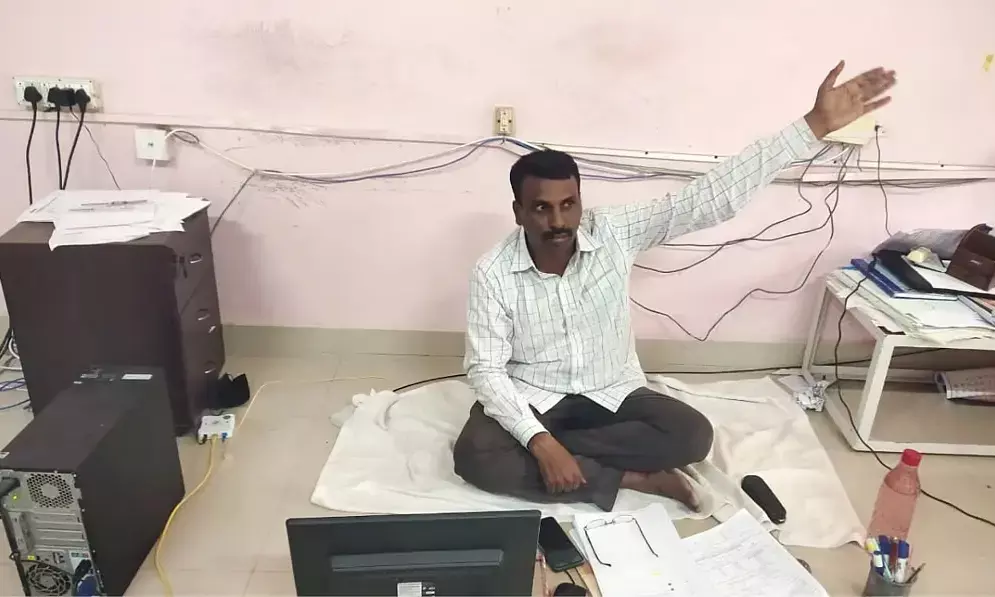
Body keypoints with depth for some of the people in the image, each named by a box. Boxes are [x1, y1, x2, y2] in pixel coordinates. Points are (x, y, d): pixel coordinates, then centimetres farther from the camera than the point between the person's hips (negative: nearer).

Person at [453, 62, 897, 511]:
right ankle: (631, 478, -18)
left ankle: (554, 447, -14)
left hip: (611, 393, 1)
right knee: (476, 455, -29)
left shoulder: (613, 234, -14)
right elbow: (486, 370, -16)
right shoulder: (492, 274, -16)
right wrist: (540, 441, -31)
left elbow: (712, 197, -20)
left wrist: (815, 125, -25)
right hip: (531, 399, -1)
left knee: (693, 435, -23)